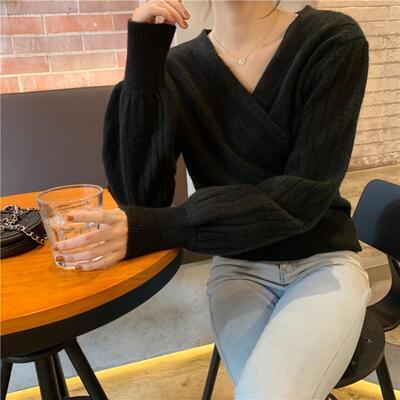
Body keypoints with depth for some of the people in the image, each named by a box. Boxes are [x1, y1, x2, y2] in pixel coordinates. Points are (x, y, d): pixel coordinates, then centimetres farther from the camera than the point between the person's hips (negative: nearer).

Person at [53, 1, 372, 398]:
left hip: (322, 262, -1)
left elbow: (305, 193, -19)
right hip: (238, 267, 2)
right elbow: (142, 196, -14)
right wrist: (144, 55, -20)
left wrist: (157, 229, -27)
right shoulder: (180, 69, -4)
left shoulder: (333, 40, -11)